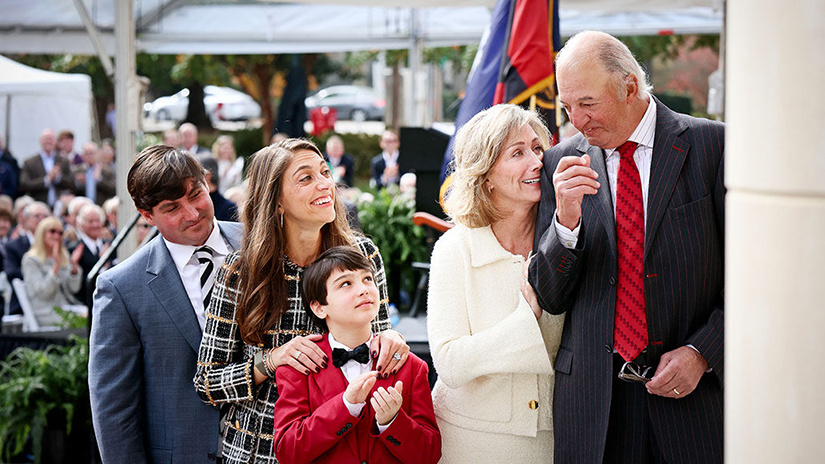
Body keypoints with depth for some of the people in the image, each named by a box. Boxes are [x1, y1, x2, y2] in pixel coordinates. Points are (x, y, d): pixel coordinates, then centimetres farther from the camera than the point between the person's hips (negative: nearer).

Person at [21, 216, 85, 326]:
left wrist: (74, 265, -7)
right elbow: (42, 293, -13)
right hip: (46, 312, -6)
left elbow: (74, 288, 8)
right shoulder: (31, 260, -3)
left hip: (66, 307, 6)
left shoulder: (64, 257, 17)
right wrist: (56, 265, -20)